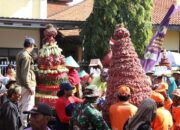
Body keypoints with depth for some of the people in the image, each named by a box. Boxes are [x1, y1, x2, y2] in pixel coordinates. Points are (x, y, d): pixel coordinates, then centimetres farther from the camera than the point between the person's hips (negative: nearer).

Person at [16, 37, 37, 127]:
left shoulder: (19, 54, 11)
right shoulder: (26, 56, -19)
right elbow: (25, 73, -22)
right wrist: (29, 87, -21)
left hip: (20, 84, 10)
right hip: (27, 85, -10)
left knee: (21, 105, 17)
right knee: (28, 106, -5)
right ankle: (25, 125, -3)